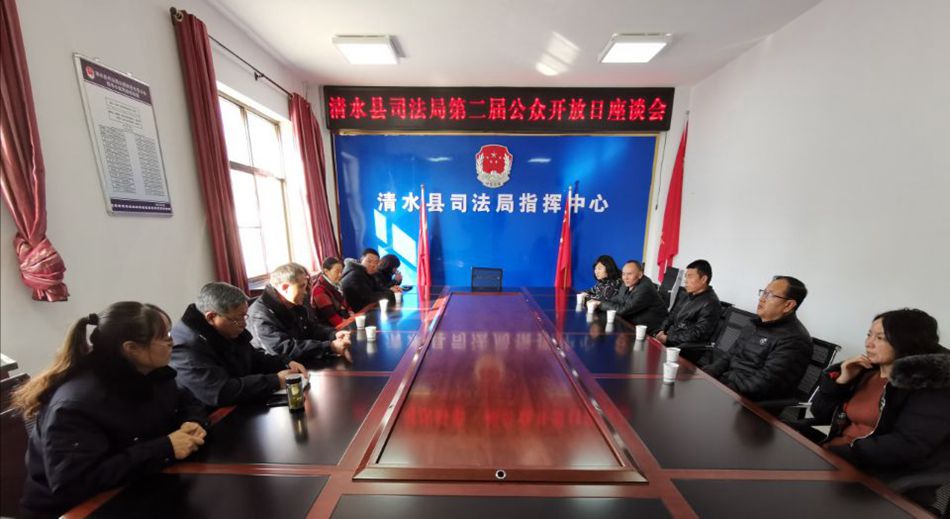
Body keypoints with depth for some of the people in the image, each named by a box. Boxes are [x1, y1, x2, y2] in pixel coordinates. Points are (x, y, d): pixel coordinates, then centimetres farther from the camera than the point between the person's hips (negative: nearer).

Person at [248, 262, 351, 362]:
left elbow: (313, 328, 9)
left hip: (307, 362, 7)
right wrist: (330, 347, -34)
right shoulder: (261, 314, -21)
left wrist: (334, 334, -13)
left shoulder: (297, 304, 4)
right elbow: (285, 349, -30)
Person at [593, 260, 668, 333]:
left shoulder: (645, 289, -24)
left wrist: (601, 304, -19)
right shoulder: (627, 284, 2)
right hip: (633, 324, 7)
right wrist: (597, 302, -10)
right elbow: (615, 299, 7)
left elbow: (624, 310, -27)